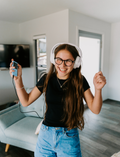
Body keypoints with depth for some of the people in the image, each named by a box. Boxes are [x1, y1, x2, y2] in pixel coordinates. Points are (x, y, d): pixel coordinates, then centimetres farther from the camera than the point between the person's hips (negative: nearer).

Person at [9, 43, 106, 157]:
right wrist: (18, 79, -9)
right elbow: (26, 101, 1)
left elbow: (95, 110, -8)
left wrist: (98, 89, -25)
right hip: (45, 136, 2)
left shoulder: (80, 81, -9)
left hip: (69, 138, -1)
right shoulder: (46, 79, -5)